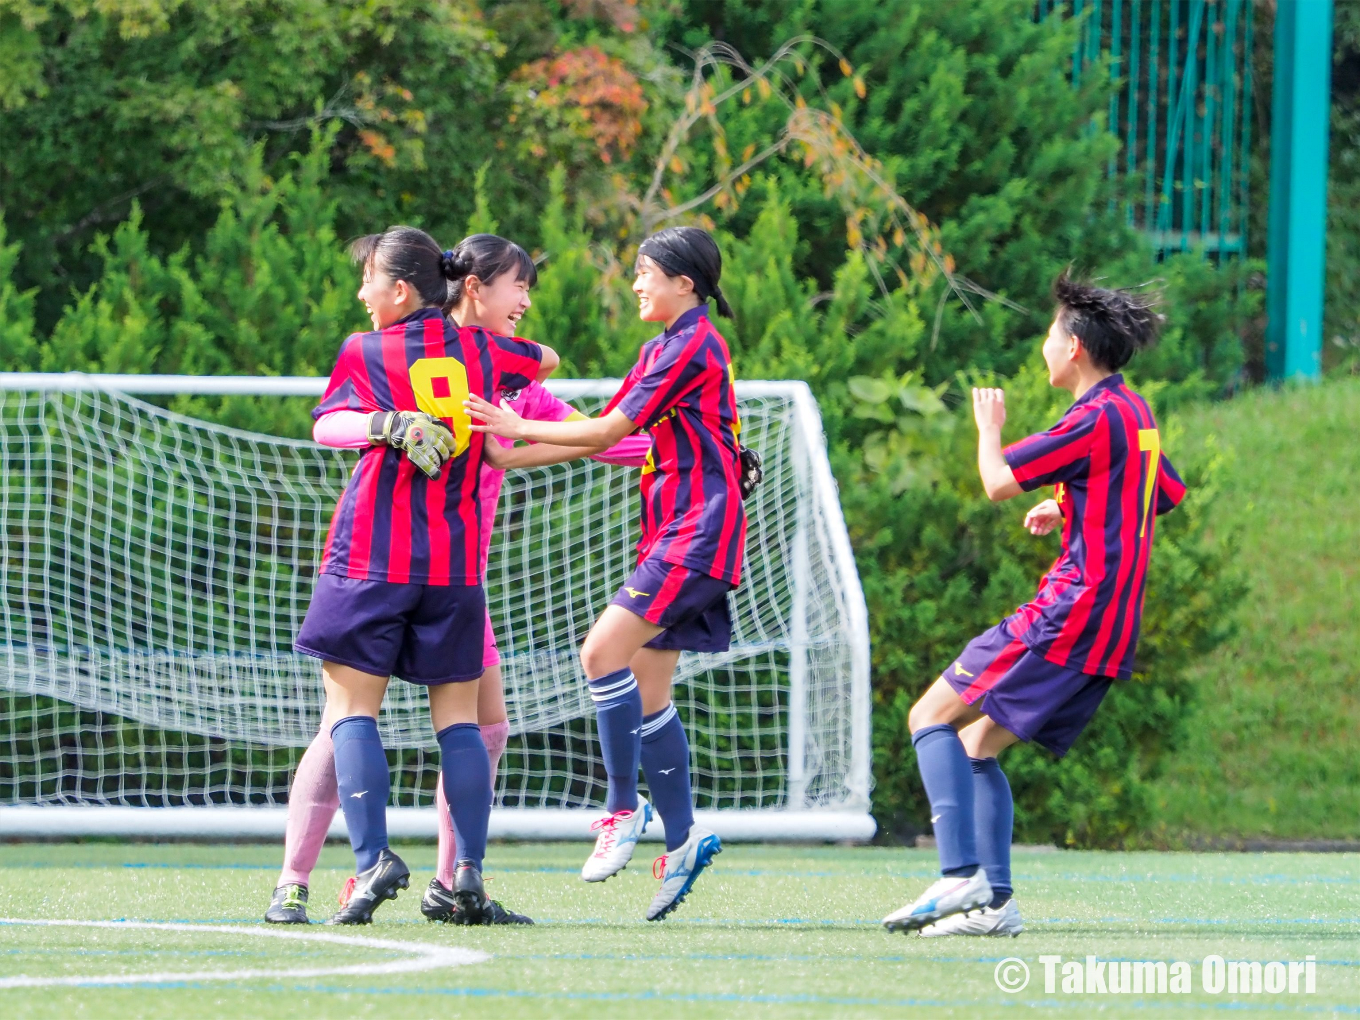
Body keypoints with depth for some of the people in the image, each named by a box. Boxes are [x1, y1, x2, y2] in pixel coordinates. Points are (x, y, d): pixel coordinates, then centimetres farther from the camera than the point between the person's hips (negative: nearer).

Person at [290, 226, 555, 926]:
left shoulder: (363, 355, 0)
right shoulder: (481, 351, 8)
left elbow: (328, 422, 15)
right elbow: (547, 361, 28)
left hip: (371, 552, -3)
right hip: (456, 559, 3)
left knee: (351, 707, -1)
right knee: (457, 715, 7)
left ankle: (372, 858, -17)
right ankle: (469, 870, -2)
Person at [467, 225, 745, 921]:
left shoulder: (693, 346, -11)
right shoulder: (663, 348, 19)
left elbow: (610, 431, -12)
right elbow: (607, 432, 20)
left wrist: (519, 428, -6)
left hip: (698, 528, -10)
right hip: (671, 531, 10)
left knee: (604, 652, -18)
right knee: (646, 689, 5)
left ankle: (624, 808, -11)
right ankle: (682, 839, 7)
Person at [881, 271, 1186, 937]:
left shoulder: (1097, 418, -13)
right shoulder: (1136, 414, 16)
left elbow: (999, 483, -14)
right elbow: (1168, 495, 34)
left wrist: (989, 426, 5)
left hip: (1068, 615, -9)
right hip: (1112, 635, 9)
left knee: (931, 719, -7)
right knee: (977, 744, 14)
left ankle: (962, 874, -20)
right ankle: (994, 901, 6)